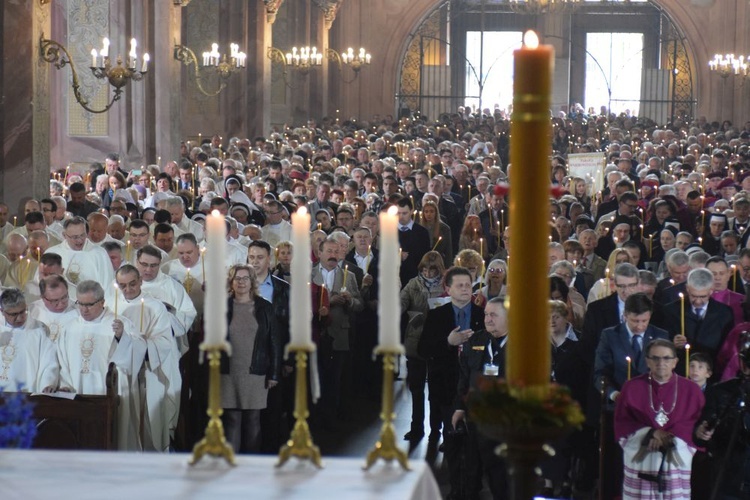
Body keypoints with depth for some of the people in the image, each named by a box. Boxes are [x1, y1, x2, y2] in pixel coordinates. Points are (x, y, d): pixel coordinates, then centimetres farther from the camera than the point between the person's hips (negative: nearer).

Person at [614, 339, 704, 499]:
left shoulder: (691, 390, 6)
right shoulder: (632, 388, 5)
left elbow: (696, 424, 1)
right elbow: (621, 423, 2)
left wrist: (671, 437, -13)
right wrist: (650, 433, -12)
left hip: (677, 461, 0)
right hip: (640, 462, 0)